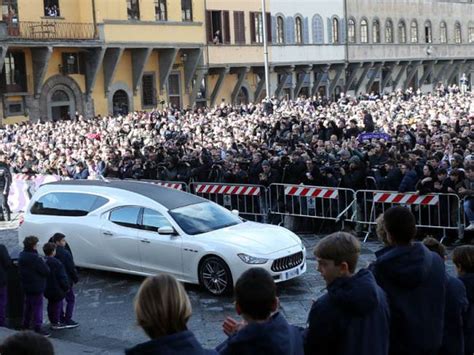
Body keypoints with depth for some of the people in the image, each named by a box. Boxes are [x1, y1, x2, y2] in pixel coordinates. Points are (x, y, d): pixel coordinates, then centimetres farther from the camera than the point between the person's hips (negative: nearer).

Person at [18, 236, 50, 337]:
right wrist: (44, 263, -3)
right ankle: (37, 328, 3)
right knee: (37, 307, -1)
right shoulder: (35, 258, -25)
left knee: (28, 306, 20)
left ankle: (25, 325, 30)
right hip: (36, 287, -9)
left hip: (26, 286, 9)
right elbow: (46, 271, -23)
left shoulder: (22, 255, 3)